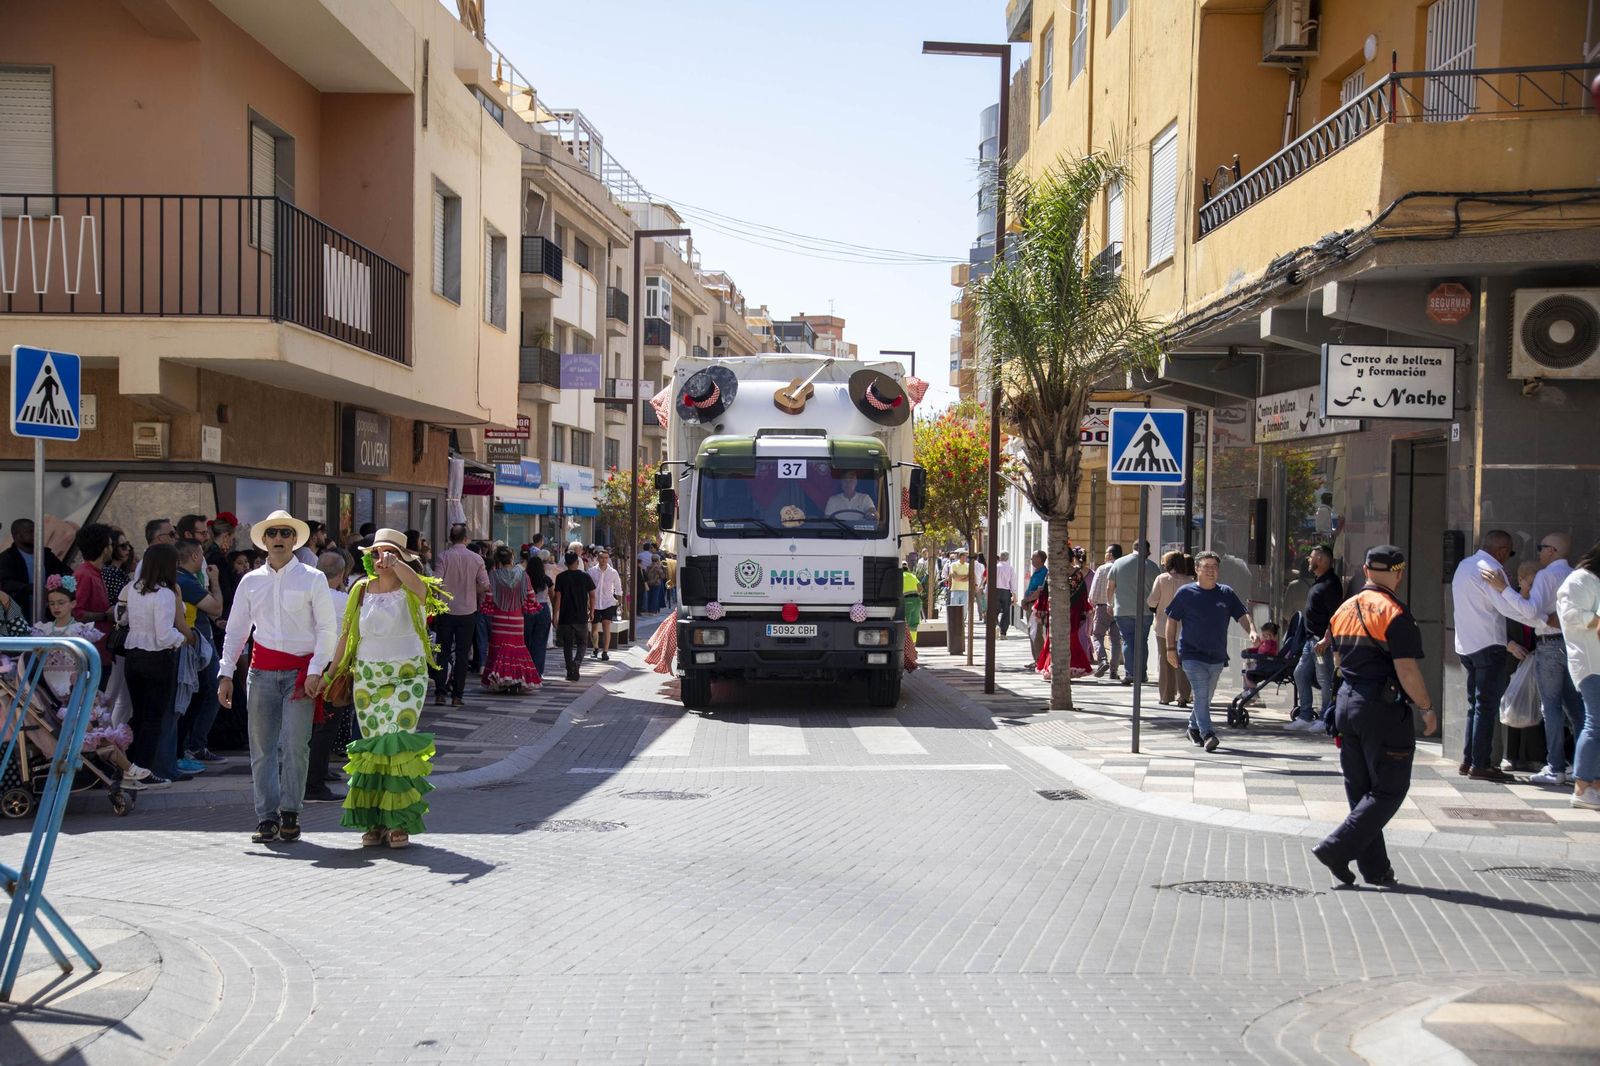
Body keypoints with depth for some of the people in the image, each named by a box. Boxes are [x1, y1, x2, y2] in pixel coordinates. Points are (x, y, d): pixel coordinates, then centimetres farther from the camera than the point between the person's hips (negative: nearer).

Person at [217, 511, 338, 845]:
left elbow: (327, 628, -1)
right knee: (262, 746, 2)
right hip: (262, 670, 3)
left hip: (301, 670, -3)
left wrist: (315, 670, -10)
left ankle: (289, 814, 2)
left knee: (294, 744, -10)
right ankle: (267, 818, 7)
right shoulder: (250, 582, 10)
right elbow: (235, 630, 13)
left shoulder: (312, 578, 2)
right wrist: (226, 674, 5)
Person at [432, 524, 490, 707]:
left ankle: (440, 693, 3)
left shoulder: (444, 557, -9)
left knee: (444, 652, 8)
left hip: (446, 610, 0)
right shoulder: (476, 558, -4)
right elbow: (485, 585, -3)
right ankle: (457, 695, 5)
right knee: (462, 654, 6)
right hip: (468, 611, 0)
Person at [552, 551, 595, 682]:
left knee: (567, 645, 10)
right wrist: (591, 612, 15)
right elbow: (592, 595, 3)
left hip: (565, 617, 0)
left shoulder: (561, 577, -4)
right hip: (581, 617, 0)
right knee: (581, 643, 11)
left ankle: (570, 671, 9)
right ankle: (577, 663, -15)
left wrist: (556, 615, -1)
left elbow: (557, 597, -6)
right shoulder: (585, 577, -1)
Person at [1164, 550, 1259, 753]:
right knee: (1201, 696, -13)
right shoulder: (1185, 593, -2)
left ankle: (1193, 727, 33)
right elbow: (1172, 620, 2)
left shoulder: (1226, 594, 7)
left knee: (1206, 697, 14)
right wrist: (1171, 648, -3)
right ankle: (1207, 734, -16)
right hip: (1192, 655, -4)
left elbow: (1242, 615, 5)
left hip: (1217, 657, 4)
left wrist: (1252, 631, -16)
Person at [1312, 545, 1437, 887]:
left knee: (1360, 790, 12)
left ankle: (1374, 867, 16)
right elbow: (1407, 670, -17)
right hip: (1384, 707, -8)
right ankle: (1336, 848, -8)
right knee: (1389, 790, 1)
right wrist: (1427, 708, -7)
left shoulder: (1344, 610, 10)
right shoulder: (1393, 613, -13)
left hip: (1346, 702, 8)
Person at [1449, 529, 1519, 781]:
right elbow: (1507, 607, -20)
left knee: (1475, 704, 14)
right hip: (1488, 645, -9)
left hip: (1466, 645, 9)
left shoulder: (1464, 565, 15)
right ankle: (1480, 765, -5)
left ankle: (1467, 761, 15)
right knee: (1487, 706, -5)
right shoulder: (1491, 569, -13)